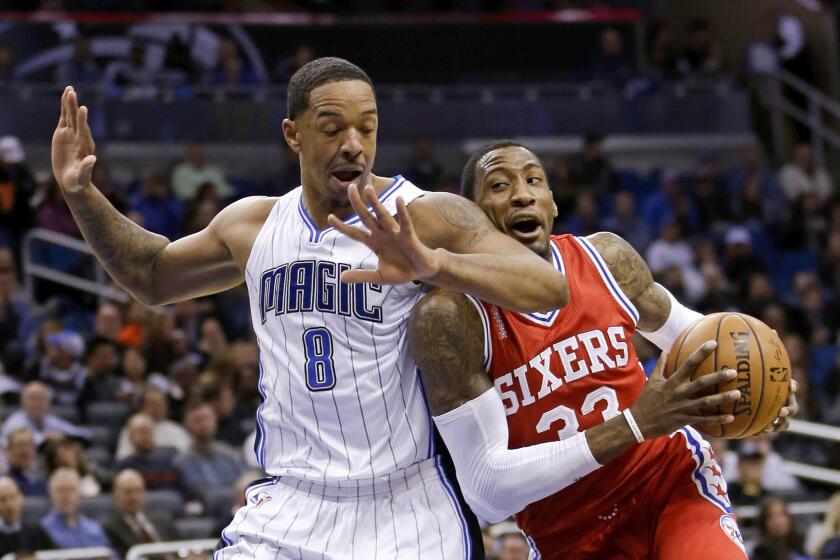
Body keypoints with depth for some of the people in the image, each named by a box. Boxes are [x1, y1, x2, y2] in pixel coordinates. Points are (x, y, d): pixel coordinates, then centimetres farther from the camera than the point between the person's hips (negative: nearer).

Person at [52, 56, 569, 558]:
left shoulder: (428, 217, -10)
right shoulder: (253, 225, 8)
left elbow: (552, 288, -25)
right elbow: (153, 276, 27)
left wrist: (433, 264, -41)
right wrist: (83, 194, 12)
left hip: (408, 510, -4)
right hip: (290, 508, 4)